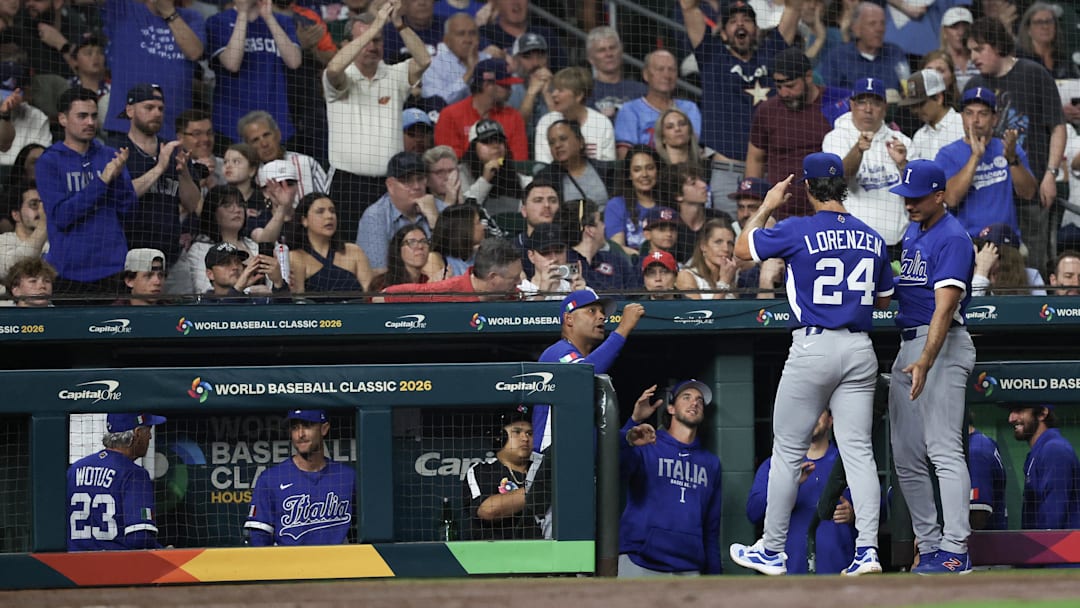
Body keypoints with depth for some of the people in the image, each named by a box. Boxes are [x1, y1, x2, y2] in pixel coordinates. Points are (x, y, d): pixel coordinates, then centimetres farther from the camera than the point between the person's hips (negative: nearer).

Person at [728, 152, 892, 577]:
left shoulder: (797, 232, -9)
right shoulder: (872, 238, 7)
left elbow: (743, 248, 4)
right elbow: (883, 299, 18)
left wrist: (767, 207, 17)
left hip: (813, 347, -4)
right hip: (860, 348, 4)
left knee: (788, 451, 5)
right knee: (858, 450, 3)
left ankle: (772, 551, 12)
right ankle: (867, 549, -8)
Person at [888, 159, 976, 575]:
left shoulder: (952, 239, -12)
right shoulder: (912, 233, 16)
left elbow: (945, 307, -21)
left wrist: (925, 363, -30)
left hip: (942, 346, -10)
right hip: (908, 346, 10)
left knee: (943, 450, -16)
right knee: (906, 458, 8)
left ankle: (956, 551, -21)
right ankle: (929, 547, 12)